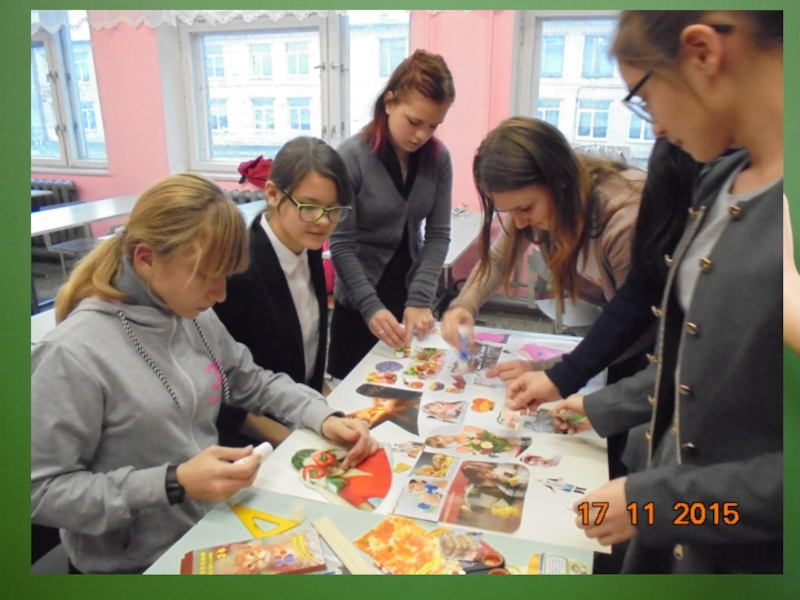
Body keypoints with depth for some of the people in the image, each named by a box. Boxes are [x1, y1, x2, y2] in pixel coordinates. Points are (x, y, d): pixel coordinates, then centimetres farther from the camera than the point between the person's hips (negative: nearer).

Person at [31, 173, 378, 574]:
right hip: (135, 564, -6)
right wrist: (172, 484, -26)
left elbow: (254, 383, 10)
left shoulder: (194, 316, -3)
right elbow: (41, 492, -18)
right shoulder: (73, 353, -23)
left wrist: (323, 417, -5)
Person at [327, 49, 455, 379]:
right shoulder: (351, 157, -16)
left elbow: (438, 235, -5)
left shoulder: (438, 158, -4)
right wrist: (371, 307, -25)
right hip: (358, 303, -3)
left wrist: (420, 299, -16)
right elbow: (341, 245, -16)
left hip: (410, 295, 4)